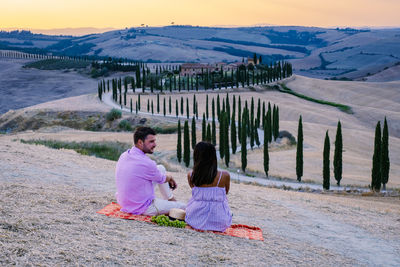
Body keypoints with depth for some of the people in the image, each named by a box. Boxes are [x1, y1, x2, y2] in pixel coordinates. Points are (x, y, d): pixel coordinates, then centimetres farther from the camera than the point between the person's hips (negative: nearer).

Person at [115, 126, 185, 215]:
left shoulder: (124, 155, -1)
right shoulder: (145, 163, -27)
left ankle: (170, 199, 29)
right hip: (143, 208, -8)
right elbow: (162, 179, -6)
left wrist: (169, 179, 21)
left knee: (161, 168, 17)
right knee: (183, 207, 0)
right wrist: (170, 177, 17)